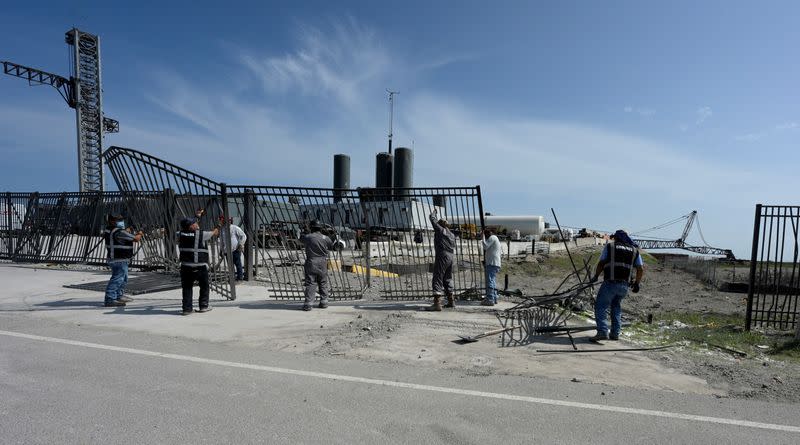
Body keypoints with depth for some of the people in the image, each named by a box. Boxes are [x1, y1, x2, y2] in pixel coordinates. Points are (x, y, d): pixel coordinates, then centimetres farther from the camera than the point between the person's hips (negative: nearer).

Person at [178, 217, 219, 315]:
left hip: (186, 266, 3)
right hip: (200, 266, -3)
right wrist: (217, 228, 32)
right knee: (204, 286, 13)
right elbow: (214, 233, 8)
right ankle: (203, 306, 18)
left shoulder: (180, 234, 3)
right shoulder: (202, 234, -8)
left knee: (187, 287, 9)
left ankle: (187, 308, 8)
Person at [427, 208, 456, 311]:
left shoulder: (440, 229, -2)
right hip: (450, 257, 8)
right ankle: (451, 301, 27)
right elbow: (454, 248, 19)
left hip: (442, 256, -8)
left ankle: (437, 303, -19)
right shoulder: (452, 234, 19)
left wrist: (434, 212, 22)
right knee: (447, 279, 18)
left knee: (438, 279, -11)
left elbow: (433, 218, 5)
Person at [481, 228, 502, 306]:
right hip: (496, 264, 11)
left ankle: (490, 300, -21)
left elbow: (485, 246, -14)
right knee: (493, 281, 14)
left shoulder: (492, 237, -3)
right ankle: (494, 298, 17)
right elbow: (501, 253, 28)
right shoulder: (497, 240, 27)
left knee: (490, 281, -15)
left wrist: (482, 238, -3)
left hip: (492, 263, -11)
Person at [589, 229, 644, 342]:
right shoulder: (634, 250, 16)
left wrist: (596, 276, 19)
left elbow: (601, 264, 4)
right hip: (625, 285, 5)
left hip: (611, 283, -5)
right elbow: (641, 269, 13)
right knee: (616, 307, 21)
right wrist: (637, 283, 25)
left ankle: (602, 332, -14)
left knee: (600, 307, -2)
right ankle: (615, 333, 19)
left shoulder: (609, 246, 6)